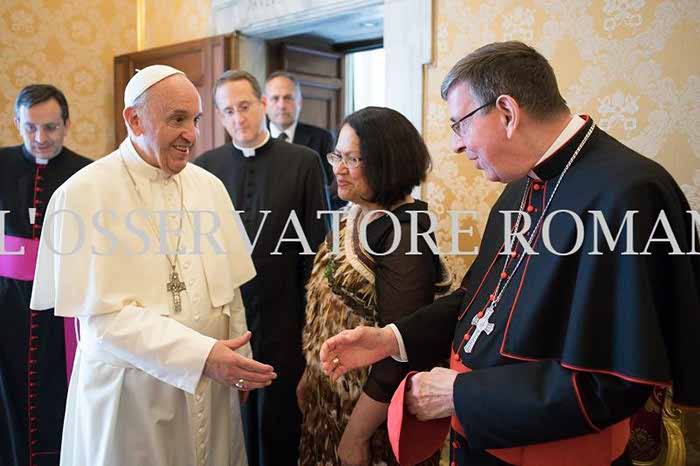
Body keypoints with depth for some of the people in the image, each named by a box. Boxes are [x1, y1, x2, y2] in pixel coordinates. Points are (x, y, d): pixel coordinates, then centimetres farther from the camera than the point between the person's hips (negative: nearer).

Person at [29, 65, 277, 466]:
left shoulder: (209, 186, 3)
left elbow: (228, 290, 7)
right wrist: (200, 354, -24)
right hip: (131, 390, -4)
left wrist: (240, 363, 6)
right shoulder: (84, 195, -12)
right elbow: (103, 314, -17)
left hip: (213, 384, 4)